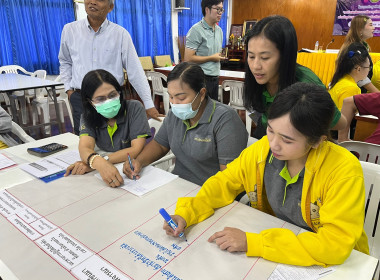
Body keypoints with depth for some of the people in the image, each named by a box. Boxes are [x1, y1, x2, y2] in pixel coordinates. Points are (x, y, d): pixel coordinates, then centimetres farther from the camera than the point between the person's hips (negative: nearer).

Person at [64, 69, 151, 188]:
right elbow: (85, 148, -17)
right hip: (103, 173, 2)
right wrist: (98, 163, -41)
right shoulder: (88, 117, -1)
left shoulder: (134, 108, -9)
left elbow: (137, 149, -17)